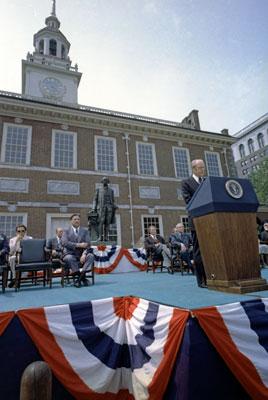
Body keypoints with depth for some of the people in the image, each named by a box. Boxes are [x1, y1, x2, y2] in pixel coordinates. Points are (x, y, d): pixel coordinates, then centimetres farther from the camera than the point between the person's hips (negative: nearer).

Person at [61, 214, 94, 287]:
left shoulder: (85, 231, 12)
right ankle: (83, 278, -25)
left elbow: (87, 244, 1)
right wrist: (78, 245, -19)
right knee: (69, 258, -34)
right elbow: (64, 243, -10)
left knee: (91, 256, -27)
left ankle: (80, 277, -29)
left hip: (82, 255, 2)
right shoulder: (66, 231, 8)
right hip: (70, 254, -1)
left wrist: (84, 254, -19)